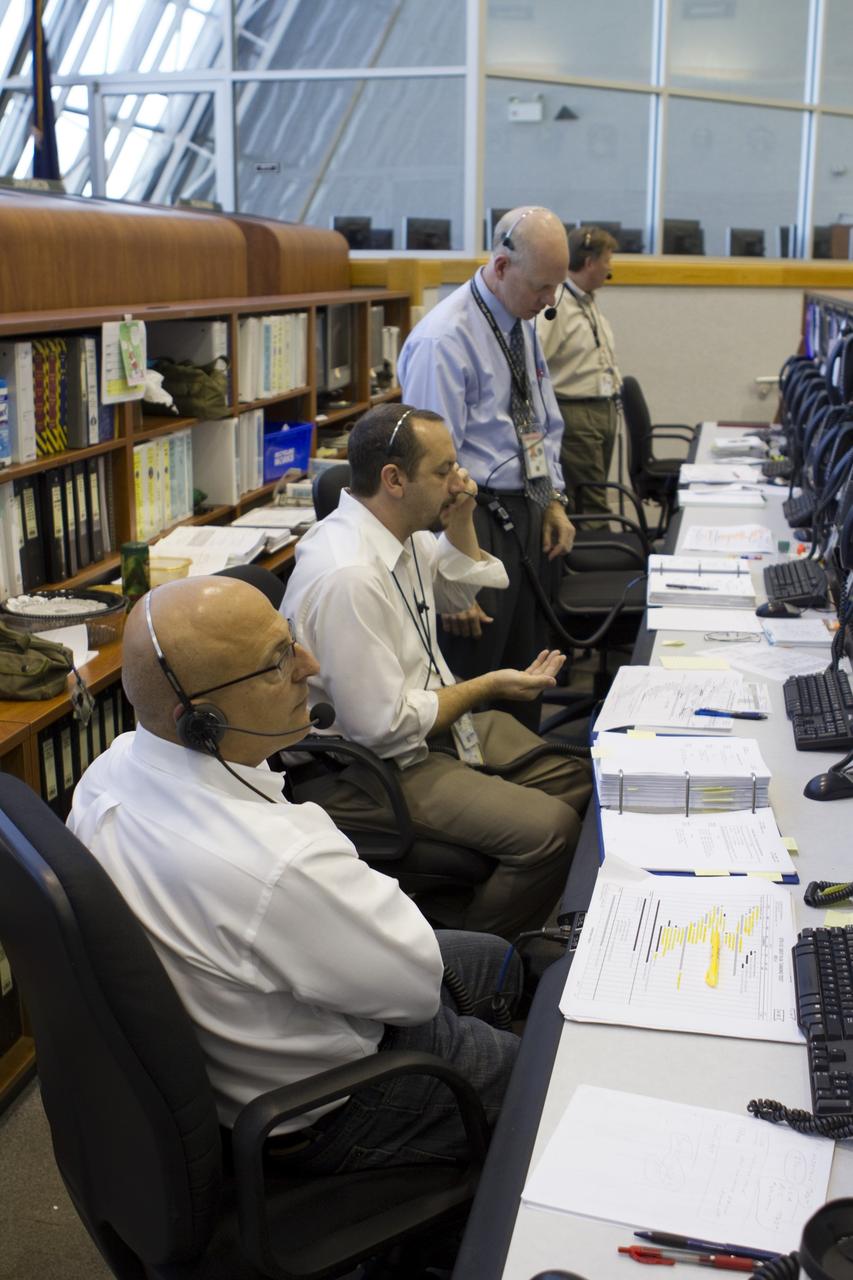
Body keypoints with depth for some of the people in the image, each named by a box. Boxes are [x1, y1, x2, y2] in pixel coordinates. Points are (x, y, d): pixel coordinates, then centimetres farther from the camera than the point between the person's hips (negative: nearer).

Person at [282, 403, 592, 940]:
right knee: (551, 828, -21)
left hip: (425, 721, 11)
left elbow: (458, 591, 23)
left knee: (576, 777, 10)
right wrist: (488, 686, -14)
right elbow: (383, 725, -26)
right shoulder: (348, 577, -29)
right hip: (371, 765, -10)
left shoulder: (400, 530, 1)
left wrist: (461, 517, 4)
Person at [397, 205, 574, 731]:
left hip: (530, 515, 9)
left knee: (526, 680, 18)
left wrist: (554, 500, 9)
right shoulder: (445, 340, -18)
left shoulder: (523, 325, 8)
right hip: (479, 523, -8)